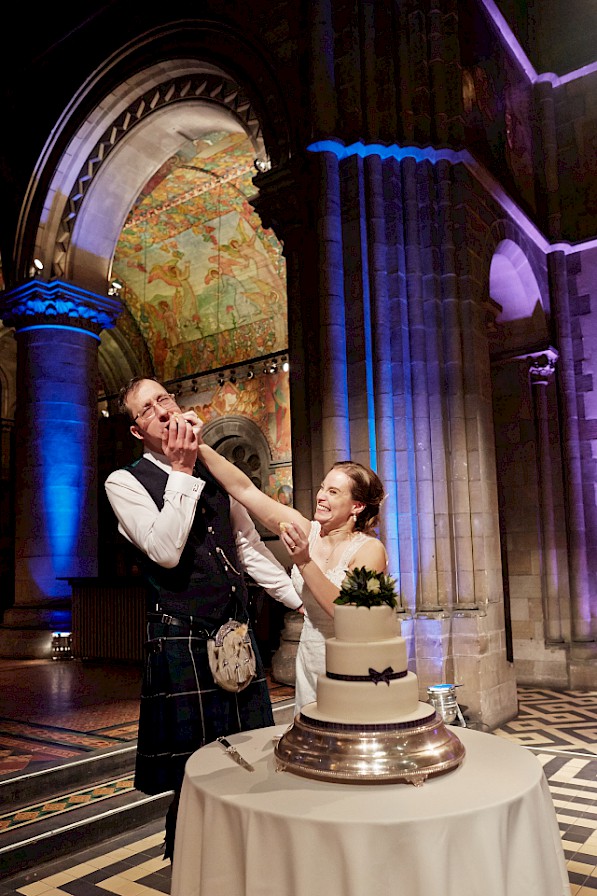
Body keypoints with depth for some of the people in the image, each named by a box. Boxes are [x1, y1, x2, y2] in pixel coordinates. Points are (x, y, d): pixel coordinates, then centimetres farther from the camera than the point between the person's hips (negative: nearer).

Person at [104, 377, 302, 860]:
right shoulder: (125, 482, -5)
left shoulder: (214, 472, 13)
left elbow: (250, 546, 17)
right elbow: (165, 551, -19)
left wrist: (300, 600, 15)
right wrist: (182, 472, -17)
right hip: (183, 644, -5)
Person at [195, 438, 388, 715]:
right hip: (309, 661, 5)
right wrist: (201, 448, -14)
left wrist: (304, 562, -32)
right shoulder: (306, 532, -5)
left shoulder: (370, 549, -16)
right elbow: (245, 490, -7)